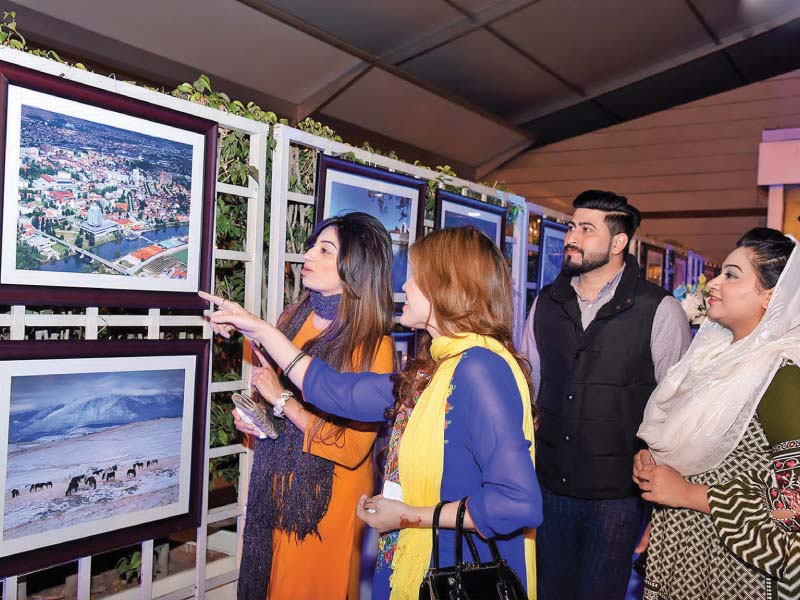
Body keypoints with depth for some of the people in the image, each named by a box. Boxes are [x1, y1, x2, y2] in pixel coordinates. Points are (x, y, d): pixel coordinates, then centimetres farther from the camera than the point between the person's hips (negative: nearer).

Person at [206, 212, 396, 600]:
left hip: (328, 498, -6)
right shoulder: (295, 319, 0)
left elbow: (352, 448, -22)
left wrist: (284, 401, -22)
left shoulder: (373, 346, -19)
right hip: (277, 485, 6)